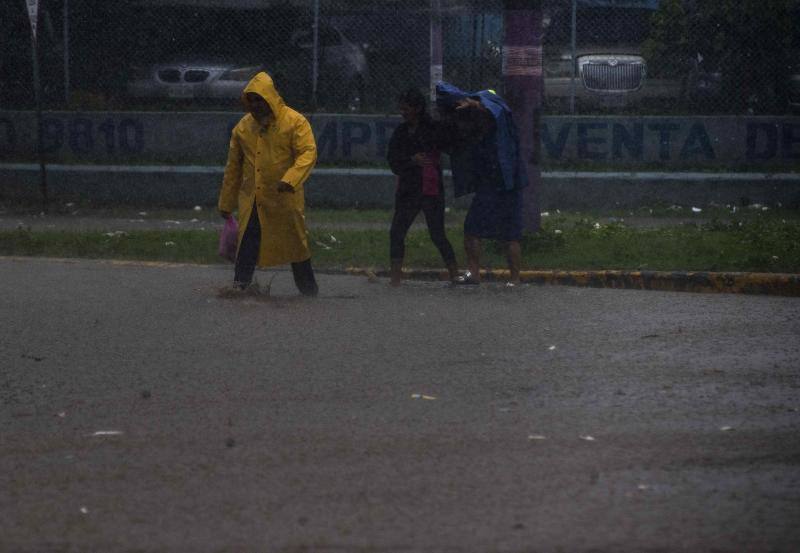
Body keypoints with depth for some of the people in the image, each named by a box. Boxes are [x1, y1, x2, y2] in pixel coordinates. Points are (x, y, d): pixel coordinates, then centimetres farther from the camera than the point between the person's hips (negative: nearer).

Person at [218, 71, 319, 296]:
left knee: (295, 243, 7)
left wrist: (291, 179, -30)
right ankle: (240, 286, -6)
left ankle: (309, 291, 20)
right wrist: (226, 202, 14)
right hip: (251, 200, 3)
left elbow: (308, 153, -14)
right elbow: (234, 166, 15)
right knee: (247, 244, -6)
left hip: (284, 199, -3)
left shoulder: (294, 122, -5)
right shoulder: (244, 126, 9)